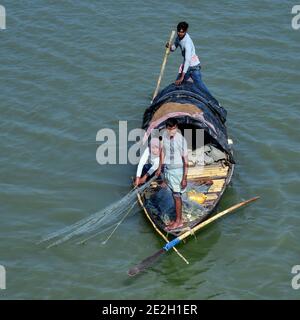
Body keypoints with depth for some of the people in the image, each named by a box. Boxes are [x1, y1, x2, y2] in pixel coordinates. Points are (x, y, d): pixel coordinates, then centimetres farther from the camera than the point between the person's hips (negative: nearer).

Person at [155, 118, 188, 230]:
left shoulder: (181, 140, -19)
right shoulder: (164, 135, -2)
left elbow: (185, 160, -15)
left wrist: (184, 178, -15)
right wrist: (160, 168, 15)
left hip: (177, 169, -5)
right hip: (167, 168, 5)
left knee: (176, 195, 1)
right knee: (175, 195, 13)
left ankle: (178, 221, 13)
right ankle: (179, 219, 23)